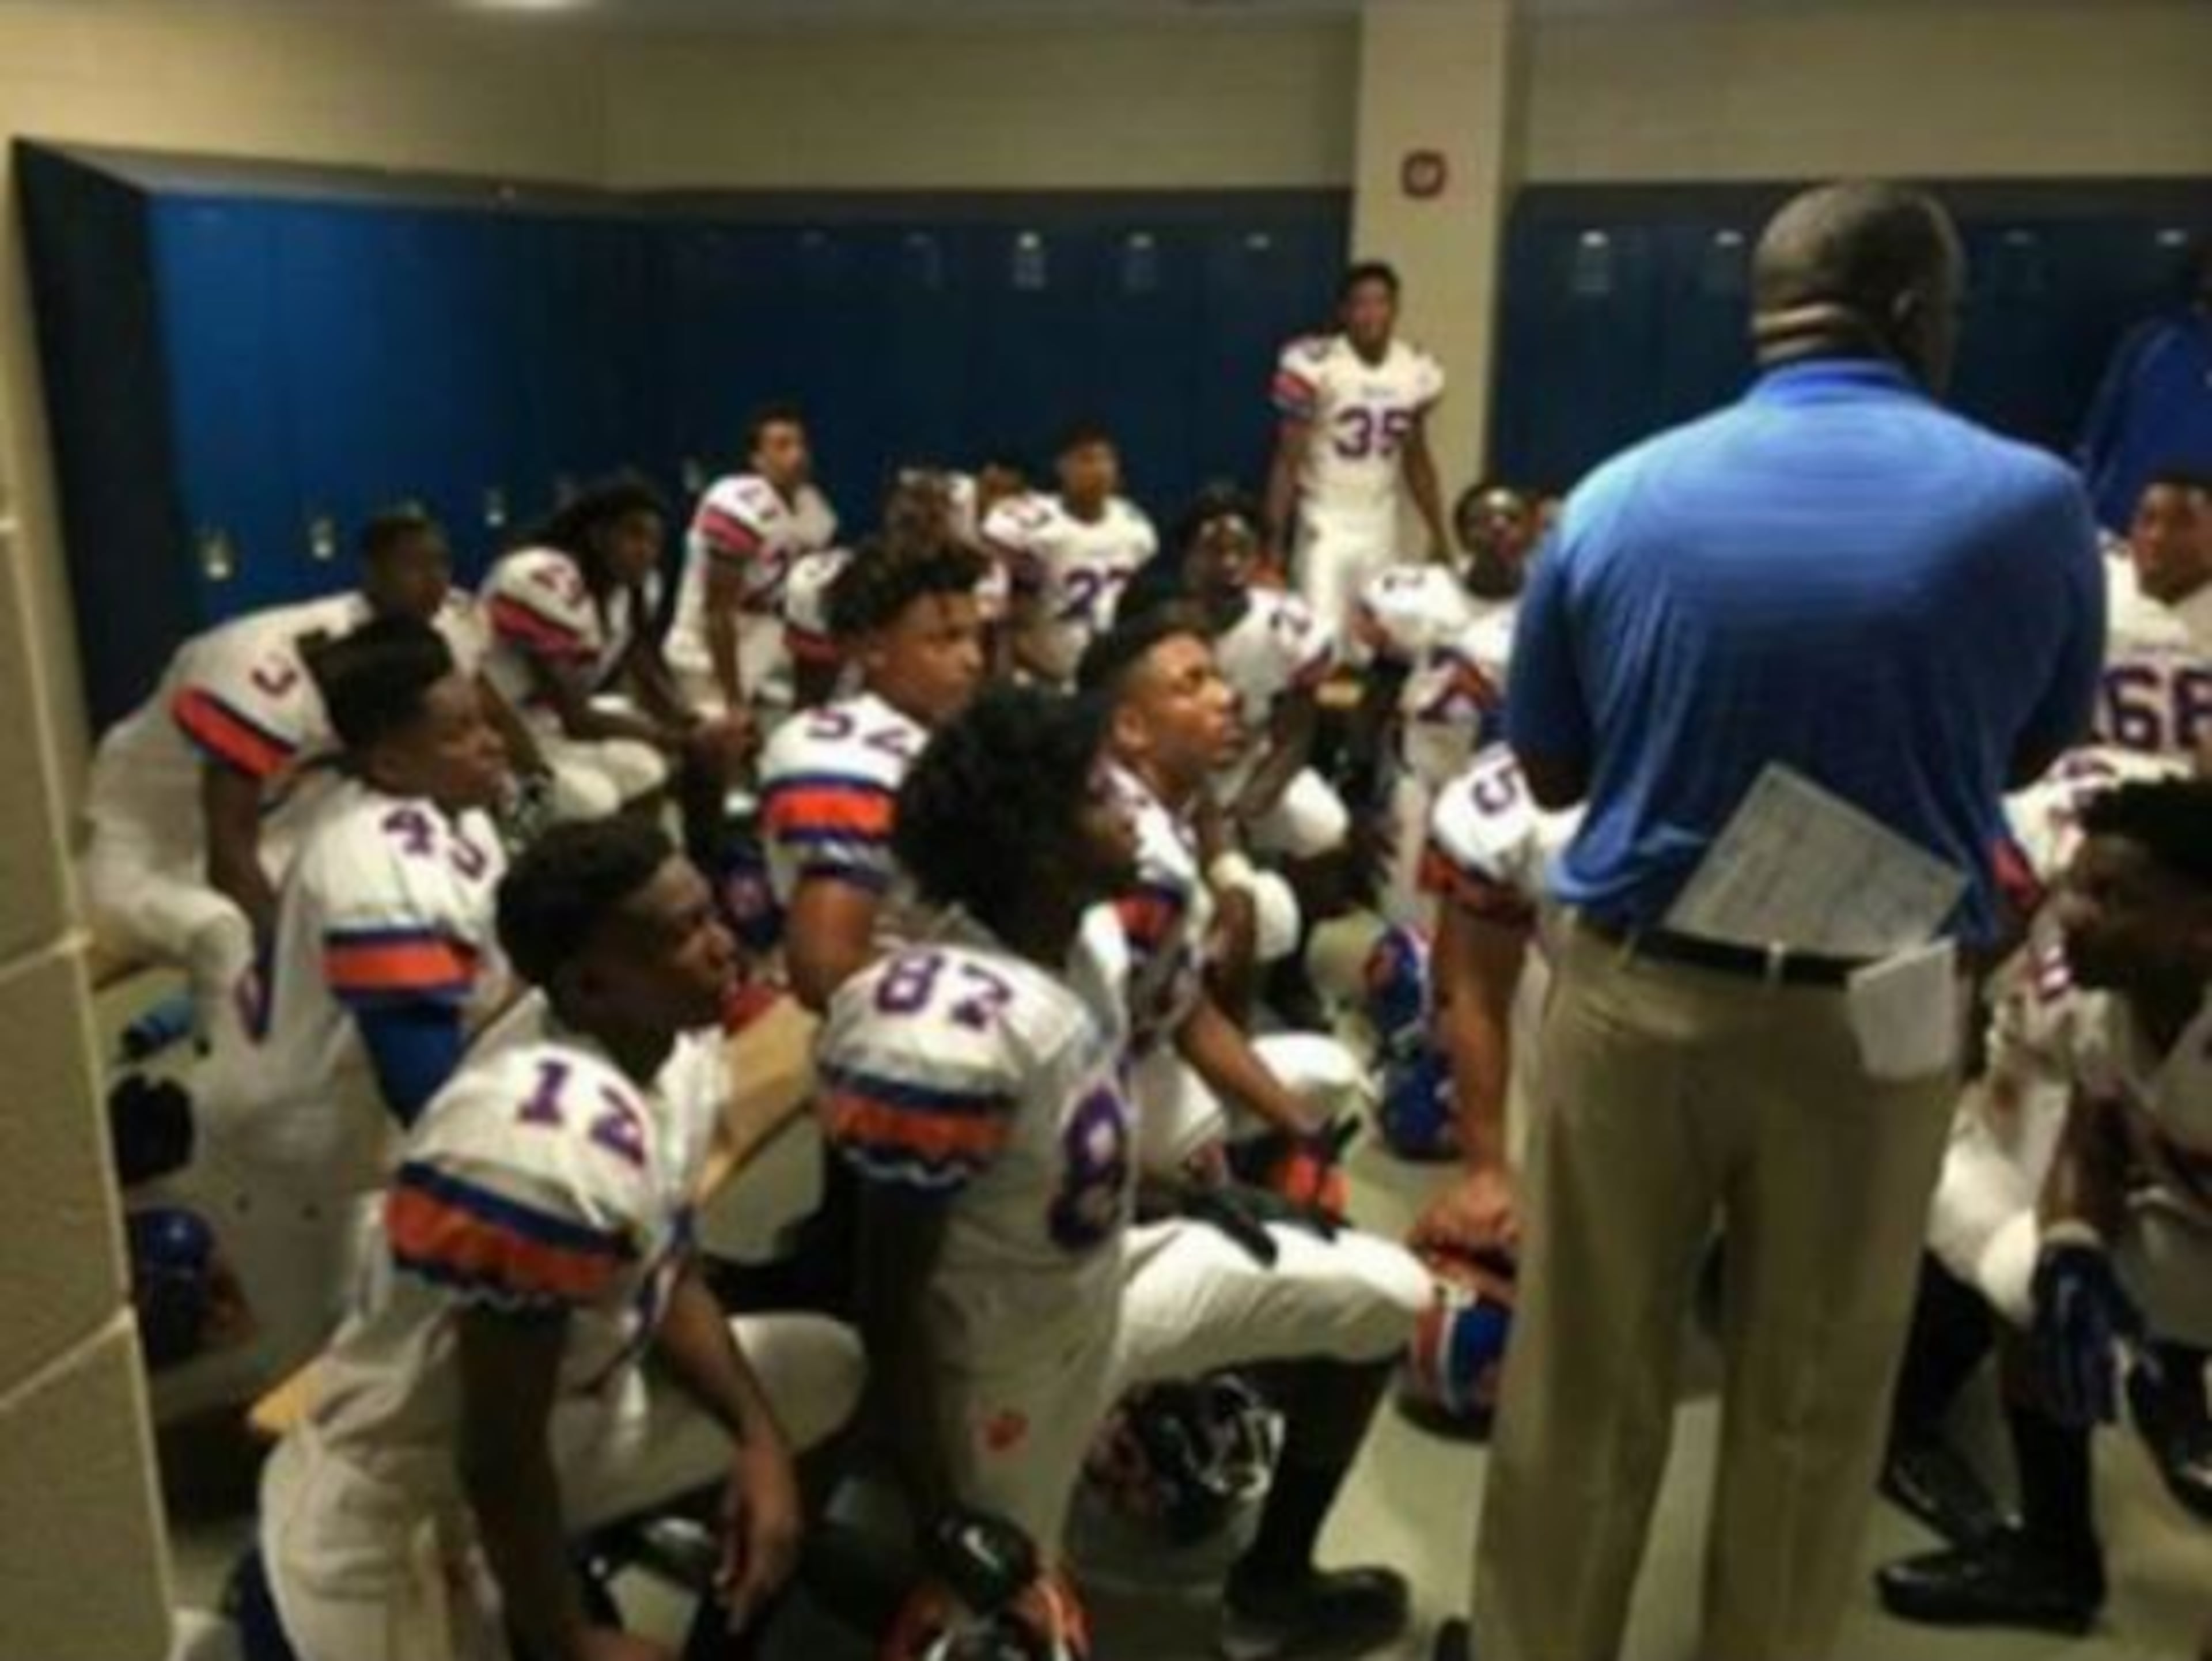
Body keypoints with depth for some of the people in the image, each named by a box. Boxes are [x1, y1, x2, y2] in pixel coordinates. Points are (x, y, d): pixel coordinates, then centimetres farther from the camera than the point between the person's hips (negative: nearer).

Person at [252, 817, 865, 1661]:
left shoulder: (676, 1041, -9)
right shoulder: (546, 1151, -35)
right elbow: (498, 1455, -25)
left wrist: (757, 1437, -6)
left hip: (574, 1400, 8)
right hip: (409, 1499, -8)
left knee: (823, 1366, 4)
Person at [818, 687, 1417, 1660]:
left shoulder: (1088, 929, -10)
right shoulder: (949, 1032, -35)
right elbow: (890, 1298, -26)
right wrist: (935, 1522, -18)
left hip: (1106, 1284, 8)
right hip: (1007, 1365, -8)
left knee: (1377, 1299, 11)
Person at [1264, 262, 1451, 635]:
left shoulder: (1419, 372, 1)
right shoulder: (1313, 365, -14)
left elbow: (1417, 461, 13)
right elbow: (1288, 460, -11)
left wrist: (1438, 535, 14)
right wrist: (1275, 540, -14)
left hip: (1382, 526, 5)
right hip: (1325, 523, -5)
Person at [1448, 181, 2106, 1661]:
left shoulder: (1616, 498, -5)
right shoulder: (2032, 503, -7)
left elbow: (1553, 772, 5)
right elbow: (2031, 755, 9)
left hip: (1634, 989, 1)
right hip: (1873, 1015, 0)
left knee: (1580, 1385, 15)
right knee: (1812, 1406, 17)